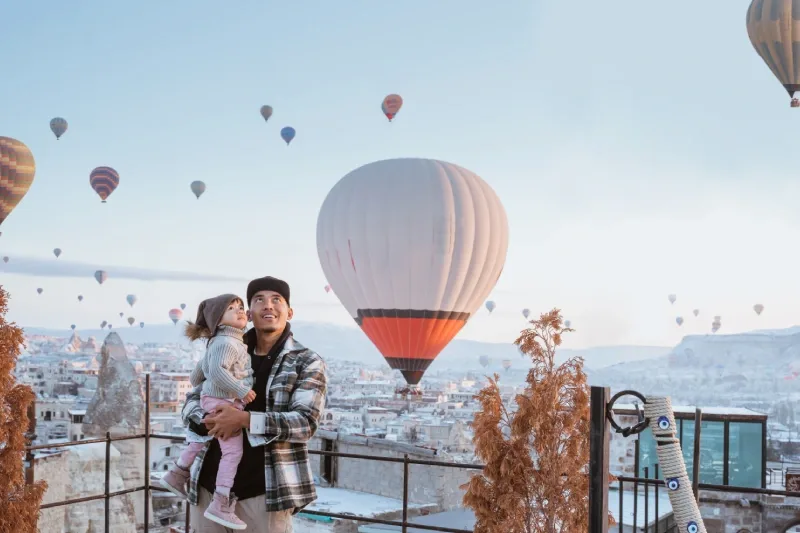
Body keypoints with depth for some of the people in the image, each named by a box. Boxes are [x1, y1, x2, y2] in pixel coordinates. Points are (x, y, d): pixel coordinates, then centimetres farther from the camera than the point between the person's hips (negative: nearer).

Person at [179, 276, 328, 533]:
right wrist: (206, 420, -13)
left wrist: (245, 419, -23)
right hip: (209, 483, 4)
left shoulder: (308, 363, -1)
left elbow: (306, 422, -12)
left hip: (264, 490, -4)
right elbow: (192, 401, 11)